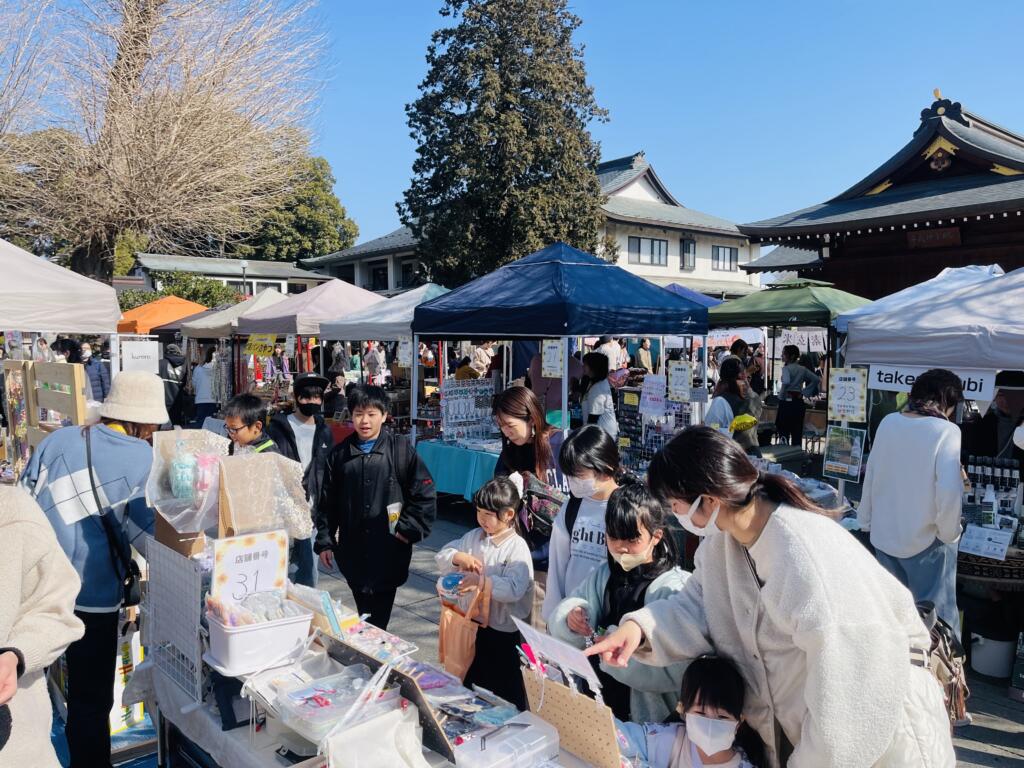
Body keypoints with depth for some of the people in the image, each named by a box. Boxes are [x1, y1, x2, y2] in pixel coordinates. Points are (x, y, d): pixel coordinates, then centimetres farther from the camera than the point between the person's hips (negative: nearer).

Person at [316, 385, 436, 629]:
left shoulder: (400, 449, -5)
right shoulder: (339, 454, 5)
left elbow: (425, 492, -3)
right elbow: (327, 501, 10)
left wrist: (409, 529, -7)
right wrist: (324, 541, 7)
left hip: (389, 549, -3)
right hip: (353, 550, 3)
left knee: (381, 612, 1)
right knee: (363, 608, 13)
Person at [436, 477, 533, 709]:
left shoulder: (517, 547, -18)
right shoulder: (474, 536, 2)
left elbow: (514, 589, -29)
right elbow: (442, 556, 4)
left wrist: (483, 581, -37)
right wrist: (458, 557, -16)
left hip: (502, 631, -7)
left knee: (505, 692, 9)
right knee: (469, 681, 25)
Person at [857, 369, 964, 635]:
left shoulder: (888, 423, -1)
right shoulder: (947, 431, -17)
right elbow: (949, 490, -26)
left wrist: (866, 521, 19)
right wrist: (949, 533, -9)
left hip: (883, 536, 6)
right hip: (925, 542, -5)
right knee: (937, 615, 8)